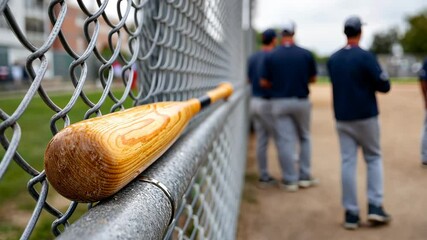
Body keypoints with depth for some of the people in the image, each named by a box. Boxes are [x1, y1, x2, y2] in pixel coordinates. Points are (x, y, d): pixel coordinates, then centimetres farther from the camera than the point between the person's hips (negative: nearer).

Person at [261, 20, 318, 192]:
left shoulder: (271, 56, -6)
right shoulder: (306, 54, -3)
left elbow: (264, 83, -3)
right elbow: (313, 79, 6)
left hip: (279, 102, -1)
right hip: (301, 101, 1)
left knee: (285, 140, 4)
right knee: (304, 138, 16)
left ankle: (290, 180, 9)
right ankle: (304, 177, 20)